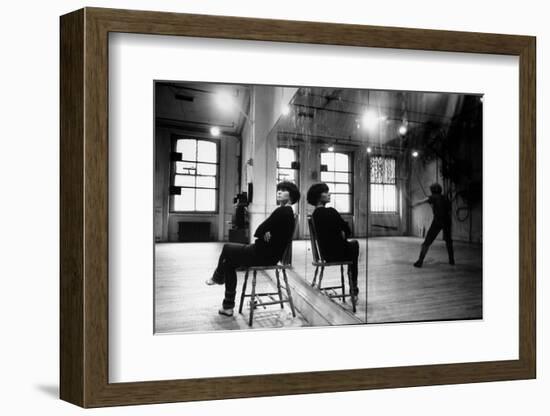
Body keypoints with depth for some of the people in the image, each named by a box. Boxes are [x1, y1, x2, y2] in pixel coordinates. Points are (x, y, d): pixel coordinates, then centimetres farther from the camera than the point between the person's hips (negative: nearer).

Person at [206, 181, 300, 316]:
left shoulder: (282, 211, -21)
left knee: (227, 248, 9)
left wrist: (263, 233, 2)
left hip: (264, 255, -9)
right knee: (229, 263, 16)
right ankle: (228, 306, 19)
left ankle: (217, 278, 39)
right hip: (271, 254, 9)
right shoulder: (288, 212, 10)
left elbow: (259, 231, -18)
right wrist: (265, 233, -8)